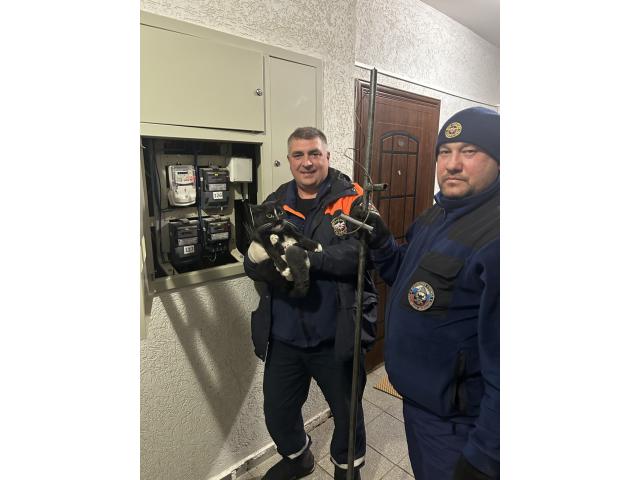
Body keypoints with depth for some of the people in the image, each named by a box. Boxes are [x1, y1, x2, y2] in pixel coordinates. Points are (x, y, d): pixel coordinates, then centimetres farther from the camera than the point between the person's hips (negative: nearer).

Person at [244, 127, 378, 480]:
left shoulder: (352, 200, -9)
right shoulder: (274, 204, 3)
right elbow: (252, 263, -4)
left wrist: (306, 254, -32)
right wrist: (262, 257, -28)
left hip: (335, 337, -3)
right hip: (282, 337, 4)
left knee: (347, 412, 20)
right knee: (277, 413, 22)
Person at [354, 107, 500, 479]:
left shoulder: (496, 233, -28)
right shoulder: (436, 216, 2)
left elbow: (503, 363, -29)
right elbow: (412, 281, 11)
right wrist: (380, 242, -6)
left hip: (456, 423, -8)